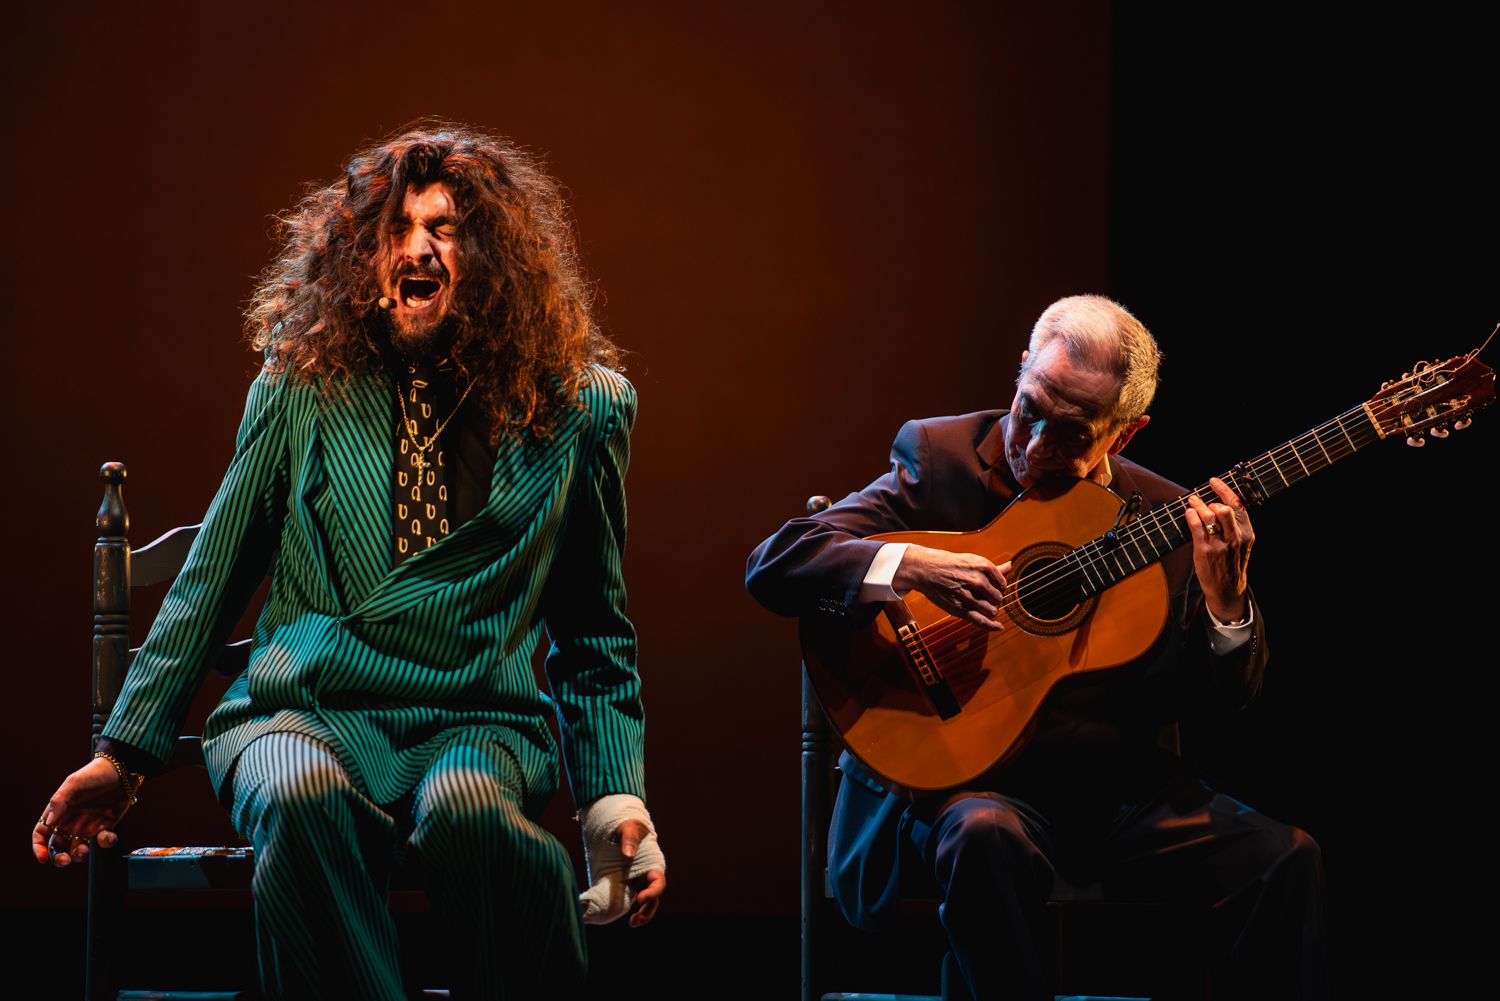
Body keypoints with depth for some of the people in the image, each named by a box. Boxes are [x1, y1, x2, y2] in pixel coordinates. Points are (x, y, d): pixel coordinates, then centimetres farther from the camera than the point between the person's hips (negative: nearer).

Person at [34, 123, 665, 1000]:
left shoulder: (577, 410, 9)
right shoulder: (303, 386, 9)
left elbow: (596, 635, 17)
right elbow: (211, 584, 16)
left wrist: (617, 800, 7)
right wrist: (125, 755, 13)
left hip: (478, 721, 0)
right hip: (309, 710, 1)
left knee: (467, 810, -38)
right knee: (301, 801, -38)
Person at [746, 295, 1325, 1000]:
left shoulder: (1164, 516, 8)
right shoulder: (936, 460, 1)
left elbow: (1213, 697, 8)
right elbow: (773, 565, -8)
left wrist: (1225, 599, -12)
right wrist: (912, 566, -23)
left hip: (1121, 784, 3)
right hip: (970, 775, -3)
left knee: (1285, 860, -20)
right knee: (986, 837, -37)